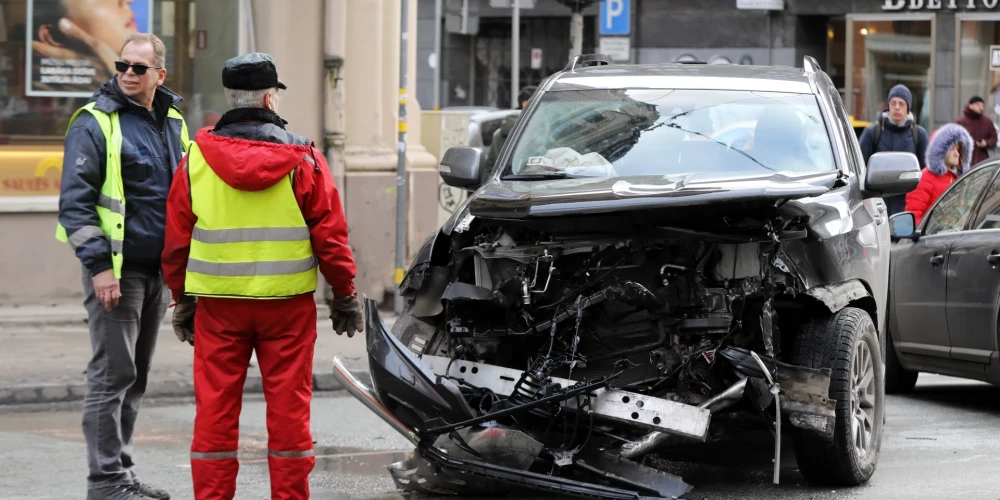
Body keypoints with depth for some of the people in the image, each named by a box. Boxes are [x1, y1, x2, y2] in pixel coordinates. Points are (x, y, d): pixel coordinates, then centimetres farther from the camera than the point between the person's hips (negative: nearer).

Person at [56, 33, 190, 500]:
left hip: (158, 269, 7)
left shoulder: (173, 124, 13)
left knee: (135, 377, 12)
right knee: (112, 374, -7)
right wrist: (99, 265, -18)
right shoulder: (95, 123, -8)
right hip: (116, 268, -7)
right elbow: (75, 200, -12)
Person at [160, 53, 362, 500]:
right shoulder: (302, 160, -3)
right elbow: (330, 236, -2)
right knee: (288, 408, 5)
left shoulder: (196, 160, 1)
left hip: (218, 305, 1)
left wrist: (182, 299, 16)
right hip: (287, 303, -1)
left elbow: (176, 241, 5)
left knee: (215, 410, 6)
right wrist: (345, 295, 9)